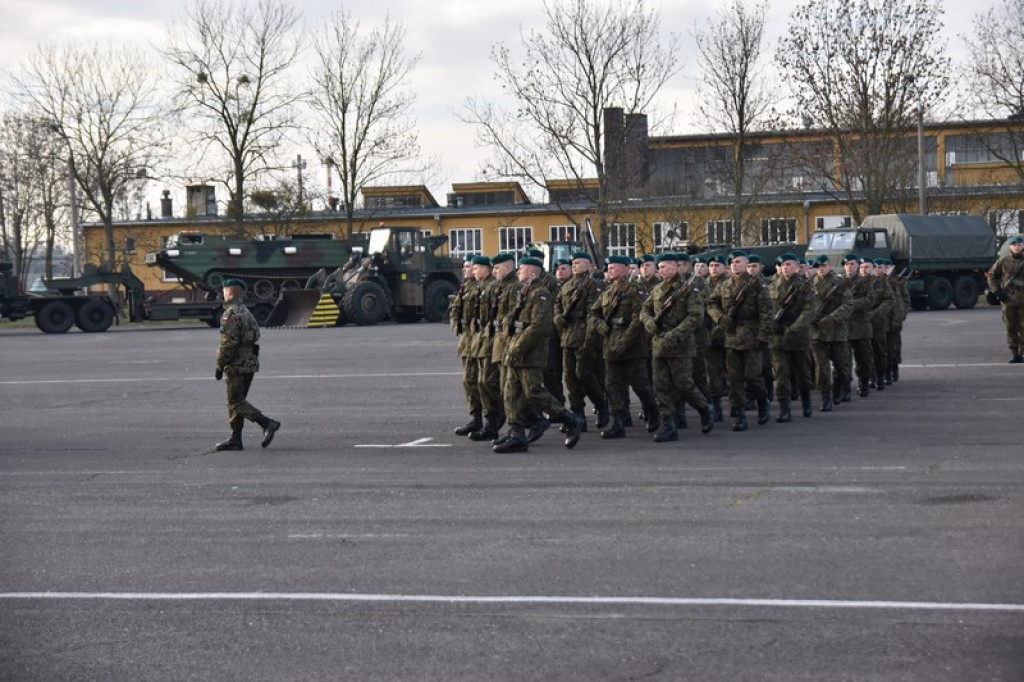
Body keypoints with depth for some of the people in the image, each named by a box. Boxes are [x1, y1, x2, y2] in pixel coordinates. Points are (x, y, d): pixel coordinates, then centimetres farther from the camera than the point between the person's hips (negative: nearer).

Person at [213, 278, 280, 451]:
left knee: (236, 402, -7)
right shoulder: (246, 312, 16)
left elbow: (228, 343, -20)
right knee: (237, 401, 12)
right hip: (250, 363, 9)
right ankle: (235, 439, 11)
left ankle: (267, 423, -18)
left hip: (236, 364, -9)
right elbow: (255, 336, 17)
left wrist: (220, 366, -14)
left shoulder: (231, 314, -14)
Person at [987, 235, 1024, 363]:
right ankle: (1013, 352, 8)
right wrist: (997, 291, -1)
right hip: (1008, 298, 0)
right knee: (1010, 327, 2)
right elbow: (992, 275, 9)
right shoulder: (1003, 260, 3)